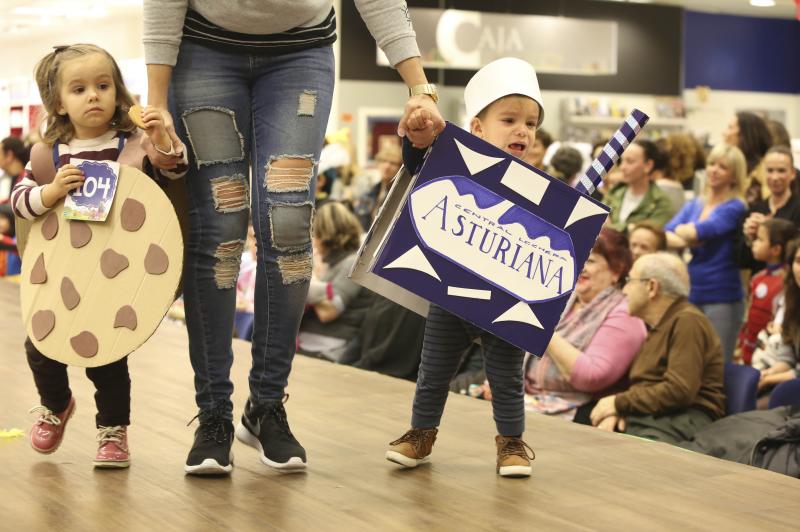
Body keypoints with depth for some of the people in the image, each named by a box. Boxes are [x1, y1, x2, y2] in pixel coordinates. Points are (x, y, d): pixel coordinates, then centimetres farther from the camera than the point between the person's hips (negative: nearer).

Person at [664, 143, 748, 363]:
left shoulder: (734, 208, -5)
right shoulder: (693, 205, 14)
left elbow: (699, 232, -18)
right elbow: (666, 235, 2)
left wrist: (682, 230, 2)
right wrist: (684, 241, -17)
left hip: (722, 297, -6)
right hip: (690, 293, 6)